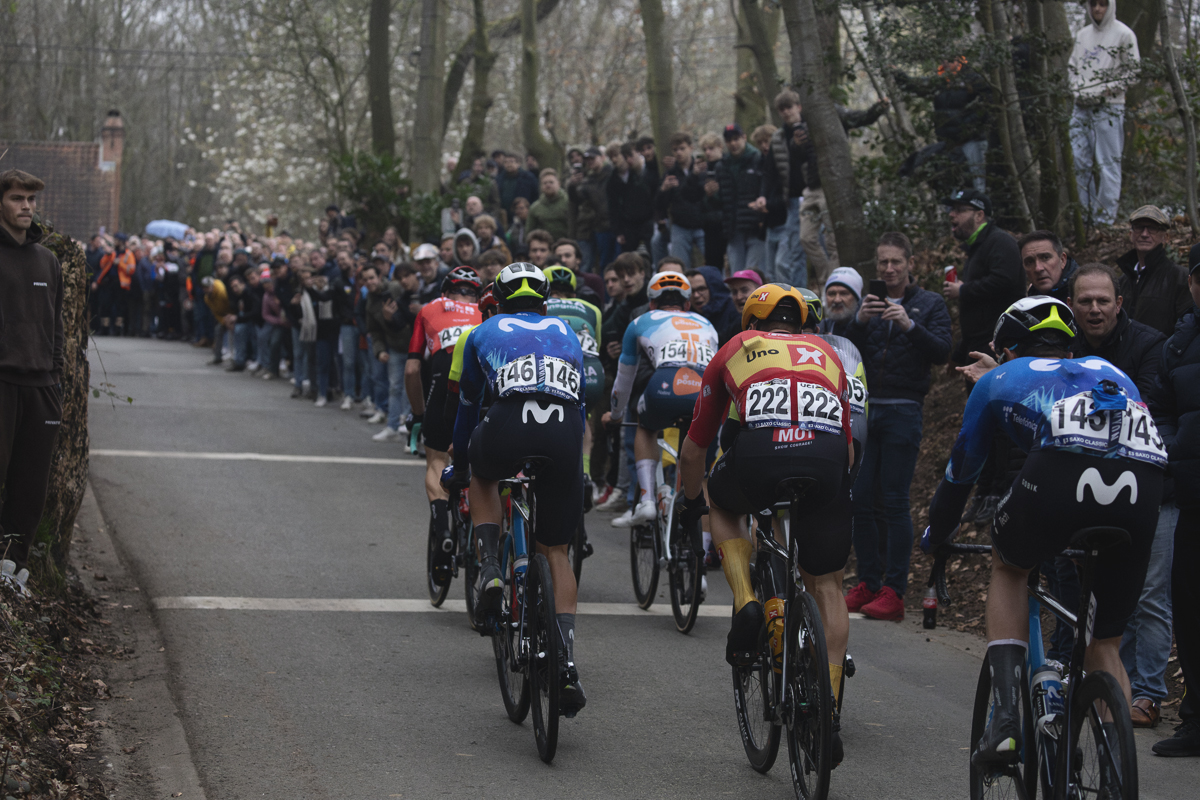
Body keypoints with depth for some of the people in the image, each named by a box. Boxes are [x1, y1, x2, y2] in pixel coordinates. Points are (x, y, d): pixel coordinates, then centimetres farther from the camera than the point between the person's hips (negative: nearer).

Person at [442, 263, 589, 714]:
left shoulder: (485, 332, 29)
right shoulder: (565, 333, 34)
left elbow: (468, 405, 39)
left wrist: (459, 465, 54)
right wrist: (573, 461, 57)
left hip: (510, 427, -2)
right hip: (565, 435, 2)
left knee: (482, 474, 37)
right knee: (556, 551, 16)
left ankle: (490, 570, 14)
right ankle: (567, 666, 2)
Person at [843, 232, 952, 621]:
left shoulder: (930, 305, 7)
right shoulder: (869, 303, 15)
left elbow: (942, 352, -7)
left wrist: (909, 325, -21)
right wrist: (859, 322, -15)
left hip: (903, 413, -4)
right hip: (865, 410, 4)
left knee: (895, 502, -8)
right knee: (860, 500, 2)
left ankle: (894, 592, -7)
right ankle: (868, 583, 11)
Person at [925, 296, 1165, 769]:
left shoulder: (1002, 379, 32)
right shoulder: (1111, 374, 41)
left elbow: (962, 469, 41)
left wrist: (935, 537, 58)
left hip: (1059, 473, -3)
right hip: (1142, 489, 3)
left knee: (1008, 568, 30)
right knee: (1105, 647, 20)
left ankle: (1005, 718, 13)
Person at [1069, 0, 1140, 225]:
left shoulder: (1123, 34, -1)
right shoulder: (1082, 35, 17)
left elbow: (1133, 71, -4)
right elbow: (1072, 67, 22)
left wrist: (1109, 89, -13)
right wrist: (1078, 89, 4)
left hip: (1109, 107, -6)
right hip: (1082, 106, 6)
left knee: (1108, 163, -6)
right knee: (1078, 161, 3)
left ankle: (1106, 218, -4)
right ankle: (1086, 212, 13)